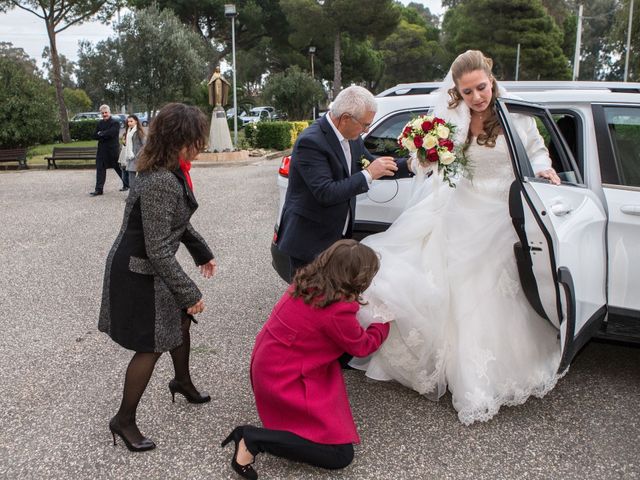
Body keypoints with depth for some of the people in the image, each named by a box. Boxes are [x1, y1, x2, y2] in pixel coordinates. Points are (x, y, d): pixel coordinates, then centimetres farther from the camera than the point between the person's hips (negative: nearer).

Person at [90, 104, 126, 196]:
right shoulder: (100, 123, 12)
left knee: (119, 168, 6)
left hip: (113, 150, -6)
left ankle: (126, 185, 25)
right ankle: (99, 189, 5)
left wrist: (101, 134, -8)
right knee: (100, 169, 3)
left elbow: (111, 133, -22)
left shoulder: (115, 123, -8)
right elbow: (95, 136, 7)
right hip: (102, 150, 6)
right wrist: (105, 135, -9)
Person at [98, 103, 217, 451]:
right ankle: (123, 420, 20)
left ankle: (182, 382, 48)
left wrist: (202, 252, 22)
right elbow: (158, 250, -29)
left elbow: (178, 222, 15)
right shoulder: (160, 183, -31)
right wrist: (189, 293, -22)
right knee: (151, 345, 1)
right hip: (137, 272, -9)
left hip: (152, 266, 9)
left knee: (179, 320, 23)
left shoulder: (172, 171, -1)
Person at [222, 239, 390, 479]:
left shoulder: (307, 280, -3)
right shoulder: (337, 311, -26)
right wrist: (385, 322, 11)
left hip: (267, 364, 9)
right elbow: (363, 345, -5)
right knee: (341, 454, -4)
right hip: (283, 381, -9)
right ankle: (253, 439, -7)